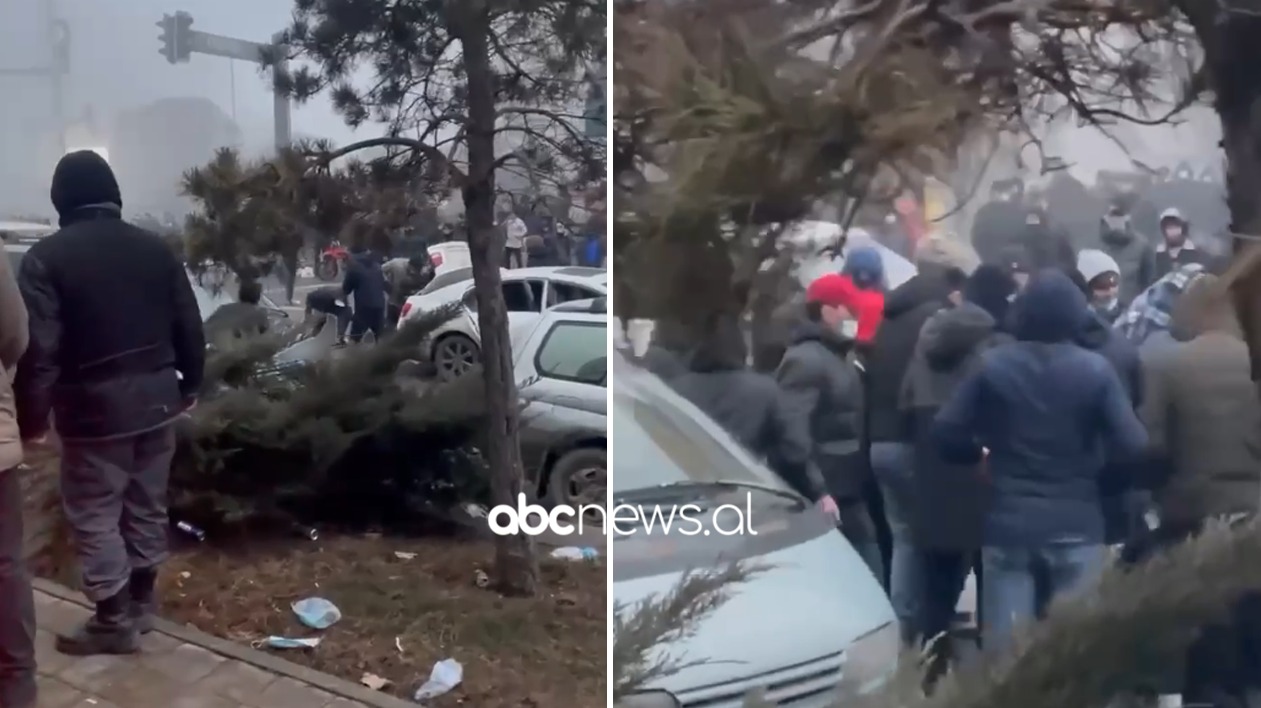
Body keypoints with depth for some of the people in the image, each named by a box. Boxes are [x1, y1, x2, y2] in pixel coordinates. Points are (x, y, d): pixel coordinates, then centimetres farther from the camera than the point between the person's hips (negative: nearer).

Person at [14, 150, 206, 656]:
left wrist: (31, 417, -8)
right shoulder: (154, 248, 6)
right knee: (147, 505, 16)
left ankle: (113, 621, 11)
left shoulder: (47, 257, -10)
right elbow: (190, 328, 9)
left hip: (94, 407, -5)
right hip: (156, 399, 6)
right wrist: (189, 386, 21)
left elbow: (38, 348, -15)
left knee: (94, 515, 6)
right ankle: (141, 603, 28)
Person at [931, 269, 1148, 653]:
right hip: (1077, 526, 0)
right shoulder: (1096, 369, -4)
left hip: (1008, 526, 1)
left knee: (1007, 649, 5)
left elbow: (945, 433, -7)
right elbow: (1133, 446, -10)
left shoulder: (992, 365, -3)